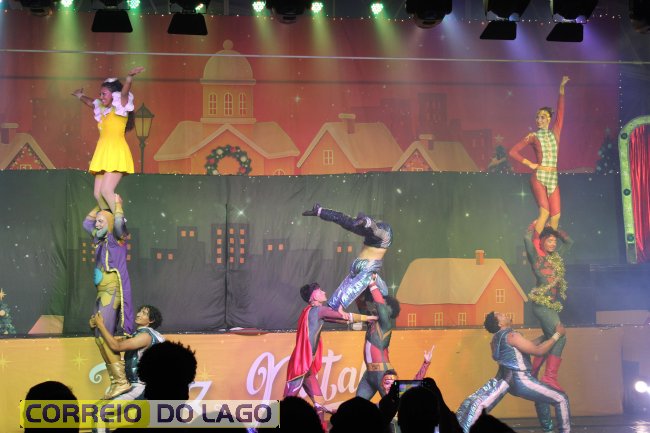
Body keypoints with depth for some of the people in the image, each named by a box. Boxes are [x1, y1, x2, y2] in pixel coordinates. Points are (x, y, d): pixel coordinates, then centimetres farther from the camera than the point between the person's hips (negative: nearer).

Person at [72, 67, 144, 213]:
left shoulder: (120, 108, -1)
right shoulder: (103, 110, 19)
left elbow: (124, 92, -20)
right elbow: (91, 103, 41)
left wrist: (130, 77, -37)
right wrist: (80, 96, 56)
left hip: (116, 154, -8)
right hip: (103, 157, 8)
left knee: (106, 191, -21)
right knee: (98, 194, 0)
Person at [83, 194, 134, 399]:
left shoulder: (115, 239, -5)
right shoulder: (100, 239, 17)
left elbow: (119, 223, -27)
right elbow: (86, 222, 33)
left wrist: (118, 204, -12)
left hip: (112, 291, -9)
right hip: (102, 292, 9)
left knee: (104, 336, -17)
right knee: (100, 337, 6)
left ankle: (121, 381, -19)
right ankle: (115, 380, 8)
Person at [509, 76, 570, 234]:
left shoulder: (555, 132, 12)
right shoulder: (533, 137, 2)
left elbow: (560, 111, 7)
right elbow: (513, 151, -1)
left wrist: (562, 88, 2)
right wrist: (529, 164, -3)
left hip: (553, 178, 5)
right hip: (539, 178, -4)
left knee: (556, 215, -2)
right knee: (545, 212, -16)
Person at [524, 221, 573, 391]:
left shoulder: (556, 257, 17)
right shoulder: (537, 257, -4)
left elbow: (569, 242, 30)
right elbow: (528, 239, -18)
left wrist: (555, 229, 19)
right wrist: (534, 226, -1)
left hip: (552, 305, 9)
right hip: (542, 304, -9)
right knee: (560, 337, -19)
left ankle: (532, 373, 19)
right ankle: (550, 377, -23)